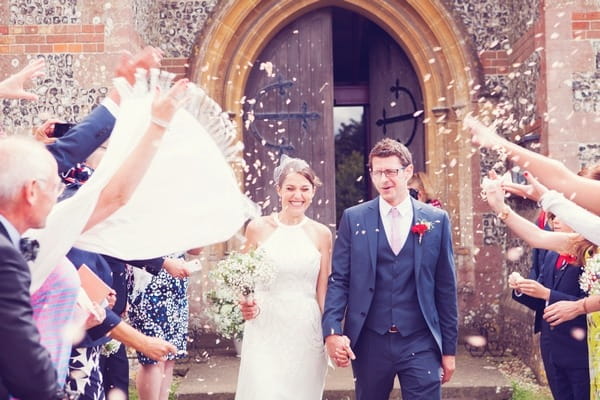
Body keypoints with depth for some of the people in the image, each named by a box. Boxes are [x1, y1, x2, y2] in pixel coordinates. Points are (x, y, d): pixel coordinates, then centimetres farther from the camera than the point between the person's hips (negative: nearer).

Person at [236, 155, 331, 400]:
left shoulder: (321, 234, 2)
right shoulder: (258, 228, 0)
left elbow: (323, 291, 6)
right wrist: (246, 304, -10)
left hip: (306, 331, 1)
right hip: (265, 328, -1)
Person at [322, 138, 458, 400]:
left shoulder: (436, 220, 2)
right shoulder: (353, 218, 2)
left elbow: (446, 287, 5)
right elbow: (339, 280, 0)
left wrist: (449, 348, 6)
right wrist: (332, 331, -13)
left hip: (421, 344, 0)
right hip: (368, 343, 1)